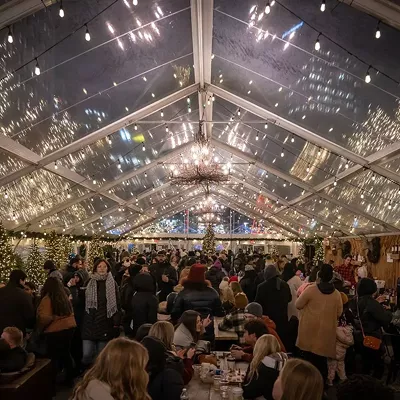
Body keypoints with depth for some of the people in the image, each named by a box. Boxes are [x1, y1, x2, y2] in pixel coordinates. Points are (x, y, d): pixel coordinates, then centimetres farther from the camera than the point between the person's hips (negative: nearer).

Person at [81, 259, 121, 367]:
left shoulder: (112, 283, 2)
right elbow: (82, 302, 12)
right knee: (87, 354, -6)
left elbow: (117, 304, 0)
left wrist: (116, 322, -4)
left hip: (105, 324, -1)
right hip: (90, 323, 1)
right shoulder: (89, 283, 7)